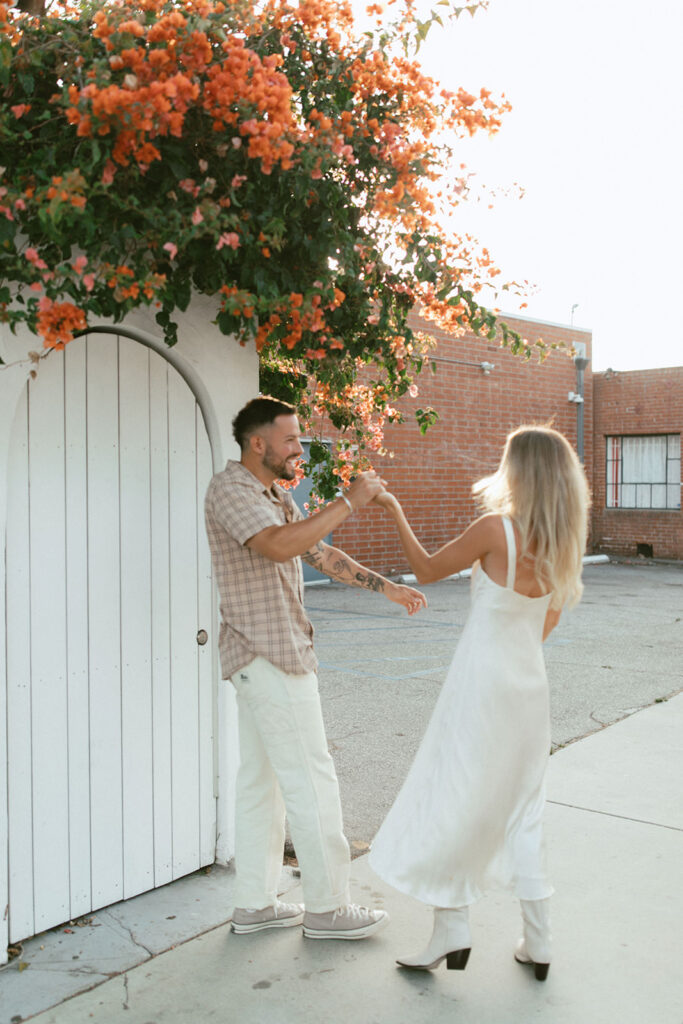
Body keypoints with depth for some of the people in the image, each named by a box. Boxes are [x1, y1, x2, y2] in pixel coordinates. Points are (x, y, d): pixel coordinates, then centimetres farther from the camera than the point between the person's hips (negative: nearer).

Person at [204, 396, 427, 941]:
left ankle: (255, 904, 23)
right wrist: (350, 500, -24)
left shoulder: (278, 497, 17)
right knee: (312, 780, -2)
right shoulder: (230, 489, -13)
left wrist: (386, 586, 15)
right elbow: (280, 545, -30)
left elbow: (322, 553, 20)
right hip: (271, 656, -10)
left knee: (261, 779, 13)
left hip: (269, 657, 10)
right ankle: (327, 907, 11)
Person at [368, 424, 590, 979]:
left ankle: (452, 932, 13)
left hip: (482, 683, -7)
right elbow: (547, 623, 12)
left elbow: (427, 569, -5)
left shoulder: (496, 529, -19)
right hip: (529, 683, 7)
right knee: (521, 810, 16)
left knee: (450, 799, 7)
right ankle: (538, 943, 22)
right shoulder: (562, 541, 1)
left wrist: (395, 511, 3)